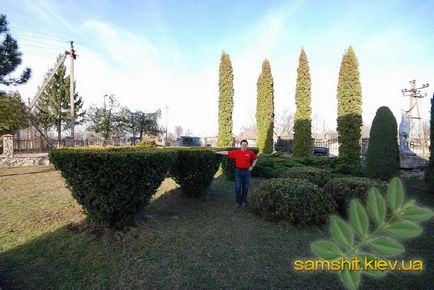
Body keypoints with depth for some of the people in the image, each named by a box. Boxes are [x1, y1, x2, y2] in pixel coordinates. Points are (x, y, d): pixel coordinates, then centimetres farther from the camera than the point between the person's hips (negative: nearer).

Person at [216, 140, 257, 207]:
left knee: (246, 187, 6)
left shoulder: (250, 152, 2)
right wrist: (217, 152, 2)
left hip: (247, 171, 1)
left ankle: (244, 201, 22)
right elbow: (227, 152, 2)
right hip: (238, 171, -1)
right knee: (238, 187, 0)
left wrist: (252, 166, 4)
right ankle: (238, 201, 13)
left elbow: (255, 159, 17)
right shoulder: (236, 152, 0)